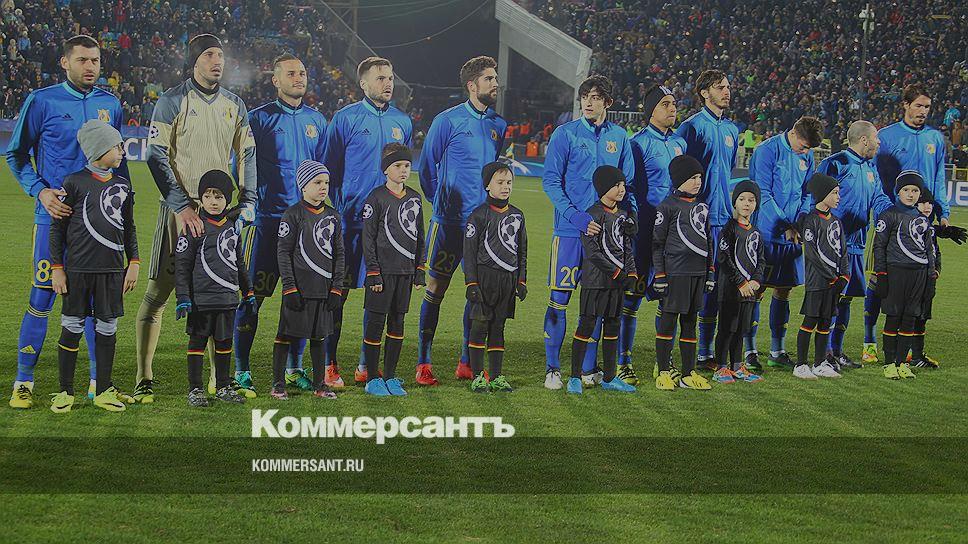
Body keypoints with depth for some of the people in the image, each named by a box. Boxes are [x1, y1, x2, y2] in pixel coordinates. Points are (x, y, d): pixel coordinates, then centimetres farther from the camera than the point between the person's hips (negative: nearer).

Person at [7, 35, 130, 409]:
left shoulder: (110, 104, 10)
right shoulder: (42, 102, -3)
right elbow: (16, 154, 2)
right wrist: (40, 191, -12)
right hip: (55, 213, -4)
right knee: (43, 297, -4)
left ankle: (99, 381, 17)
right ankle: (23, 383, 6)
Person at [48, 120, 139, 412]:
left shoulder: (122, 185, 10)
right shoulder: (74, 183, -4)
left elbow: (129, 228, 17)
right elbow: (57, 228, -1)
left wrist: (133, 263, 10)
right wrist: (57, 268, -4)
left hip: (112, 269, 4)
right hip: (78, 270, -4)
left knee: (107, 330, 7)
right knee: (72, 329, 2)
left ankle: (104, 391, 16)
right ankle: (65, 392, 13)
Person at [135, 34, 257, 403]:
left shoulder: (234, 105, 13)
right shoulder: (172, 102, -3)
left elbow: (246, 155, 18)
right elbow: (157, 157, -8)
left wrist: (247, 201, 6)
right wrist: (182, 206, -17)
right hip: (179, 210, -5)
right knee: (158, 293, -5)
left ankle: (219, 378, 16)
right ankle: (144, 380, 1)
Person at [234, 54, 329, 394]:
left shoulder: (316, 120, 13)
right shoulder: (259, 118, -1)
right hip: (267, 218, -4)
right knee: (253, 295, -3)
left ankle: (295, 368, 20)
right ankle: (241, 371, 5)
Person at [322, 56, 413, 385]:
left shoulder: (402, 122, 11)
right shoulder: (345, 118, -2)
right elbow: (330, 169, -1)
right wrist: (338, 209, -5)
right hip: (352, 220, -4)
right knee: (338, 290, -1)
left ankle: (366, 364, 18)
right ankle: (329, 364, 6)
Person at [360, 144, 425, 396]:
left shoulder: (414, 198, 12)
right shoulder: (377, 197, -6)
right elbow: (368, 238, -7)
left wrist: (420, 271, 10)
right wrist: (373, 272, -12)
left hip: (405, 270, 6)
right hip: (383, 271, -5)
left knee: (397, 323, 9)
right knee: (375, 322, -1)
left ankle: (390, 377, 18)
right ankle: (372, 379, 7)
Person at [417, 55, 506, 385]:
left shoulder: (499, 125, 10)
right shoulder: (448, 121, -5)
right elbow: (427, 168, 2)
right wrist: (443, 204, 6)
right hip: (449, 222, -5)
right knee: (435, 290, -1)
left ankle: (467, 363, 18)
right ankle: (423, 363, 5)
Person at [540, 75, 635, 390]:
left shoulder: (619, 137, 10)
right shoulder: (566, 134, -2)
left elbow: (627, 183, 17)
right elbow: (550, 181, -6)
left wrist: (631, 212, -1)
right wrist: (578, 217, -16)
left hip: (604, 231, 4)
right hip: (569, 231, -4)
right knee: (560, 298, -3)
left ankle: (589, 367, 18)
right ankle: (552, 368, 5)